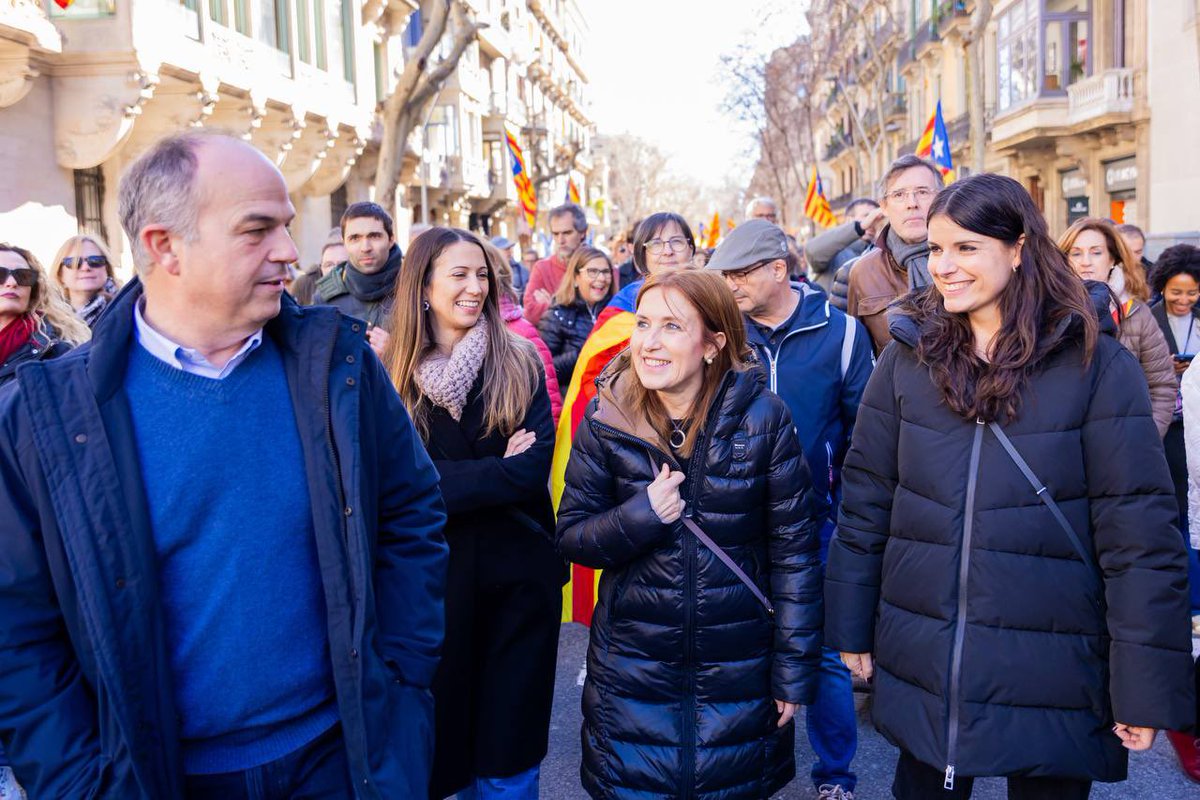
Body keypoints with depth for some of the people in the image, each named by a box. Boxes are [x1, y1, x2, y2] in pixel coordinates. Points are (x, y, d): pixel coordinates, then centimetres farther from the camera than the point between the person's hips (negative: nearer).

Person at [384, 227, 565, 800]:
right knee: (439, 737, 11)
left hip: (518, 575, 0)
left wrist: (446, 482, -16)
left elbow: (535, 467, -10)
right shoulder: (392, 373, -2)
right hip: (431, 575, 0)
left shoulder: (520, 362, 0)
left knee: (508, 751, 9)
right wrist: (499, 470, -13)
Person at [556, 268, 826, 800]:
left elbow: (793, 550, -7)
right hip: (632, 669, 1)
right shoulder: (607, 421, -7)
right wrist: (641, 515, -22)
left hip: (738, 671, 0)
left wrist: (794, 670, -5)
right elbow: (571, 536, -3)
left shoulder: (762, 417, -12)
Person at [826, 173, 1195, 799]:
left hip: (1053, 671, -2)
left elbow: (1140, 534, -9)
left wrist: (1145, 688, -10)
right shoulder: (908, 358, 0)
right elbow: (864, 499, 4)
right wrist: (851, 627, 5)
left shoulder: (1097, 366, -8)